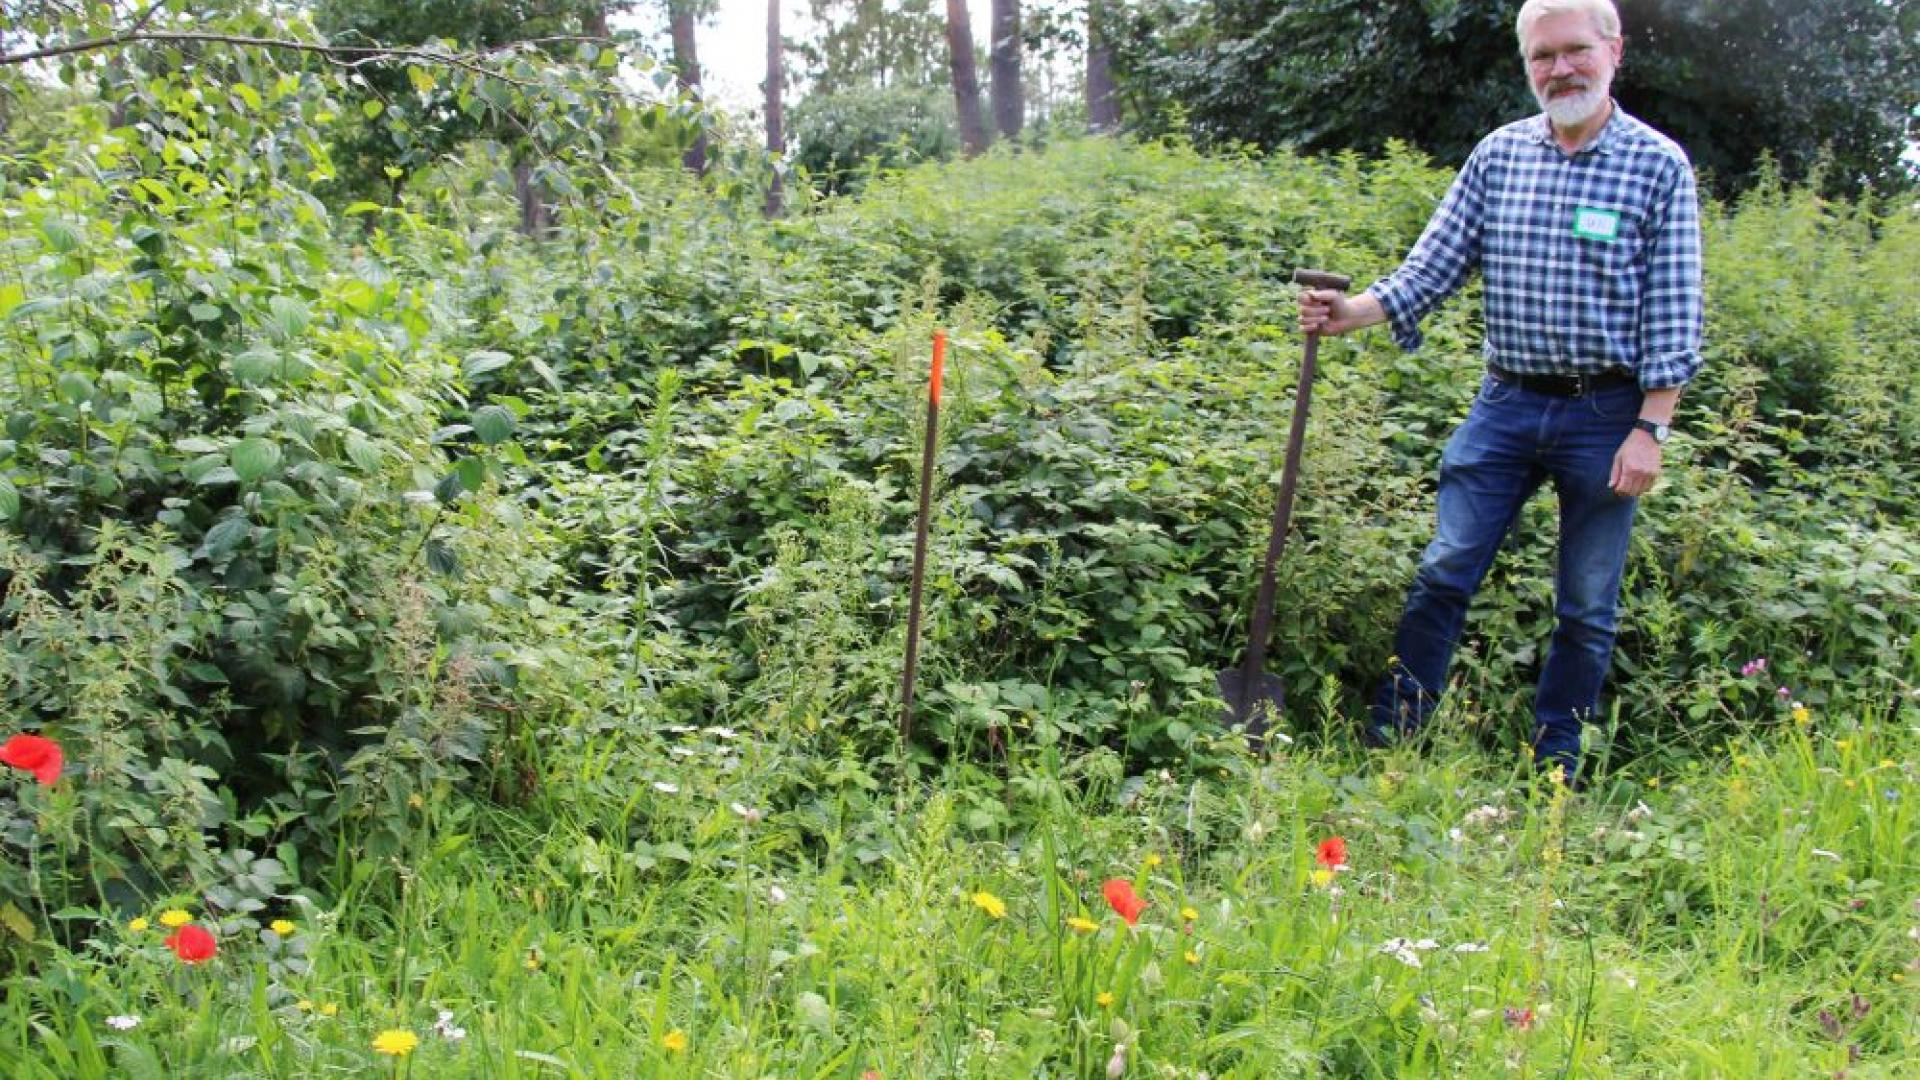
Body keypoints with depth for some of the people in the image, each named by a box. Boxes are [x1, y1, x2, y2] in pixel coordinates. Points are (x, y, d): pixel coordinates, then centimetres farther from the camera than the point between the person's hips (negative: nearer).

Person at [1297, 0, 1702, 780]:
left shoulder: (1659, 165, -4)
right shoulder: (1498, 154, 5)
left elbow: (1673, 312, -7)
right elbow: (1437, 264, 4)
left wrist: (1650, 429, -13)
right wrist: (1356, 312, -12)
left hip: (1605, 414, -2)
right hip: (1506, 402, 3)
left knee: (1587, 607, 8)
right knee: (1443, 573, 2)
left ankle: (1554, 769, 21)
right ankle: (1388, 743, 12)